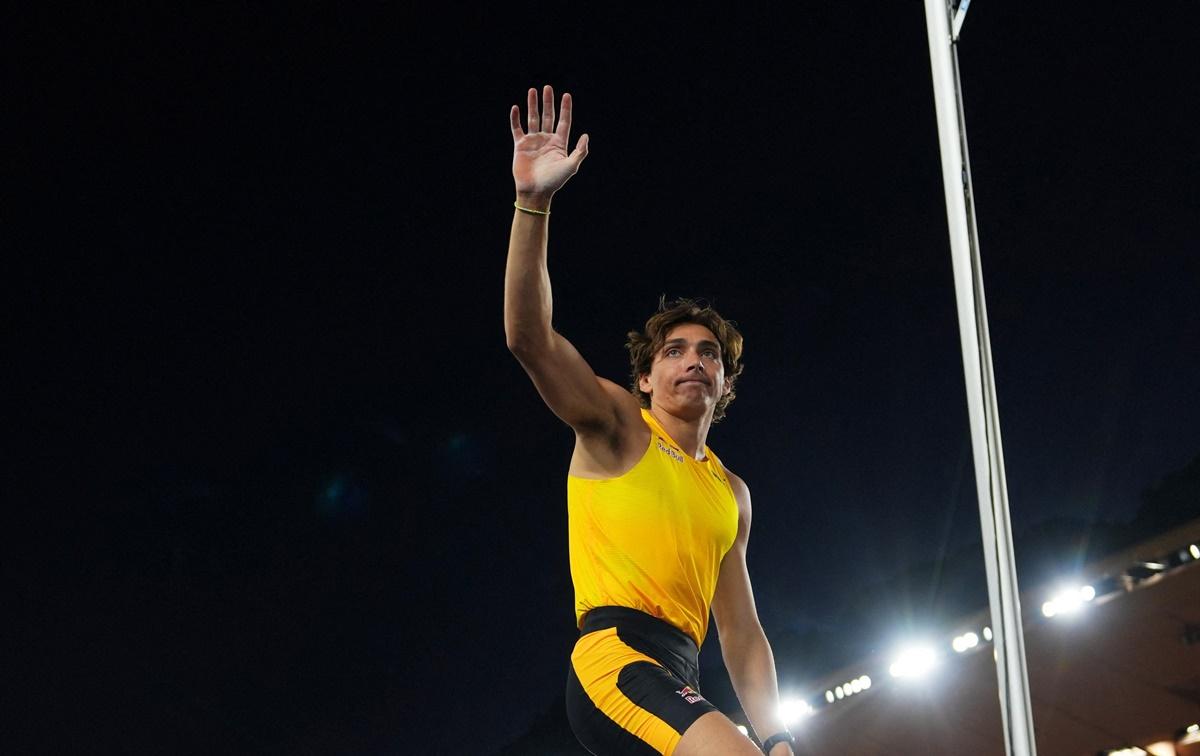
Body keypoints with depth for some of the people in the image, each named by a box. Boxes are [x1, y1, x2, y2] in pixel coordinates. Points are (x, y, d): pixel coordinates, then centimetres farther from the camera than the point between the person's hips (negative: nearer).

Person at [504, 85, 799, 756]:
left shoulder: (731, 493, 26)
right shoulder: (618, 428, 9)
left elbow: (742, 636, 24)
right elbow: (529, 337, -8)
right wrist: (534, 200, -20)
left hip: (677, 683, 7)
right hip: (615, 657, -7)